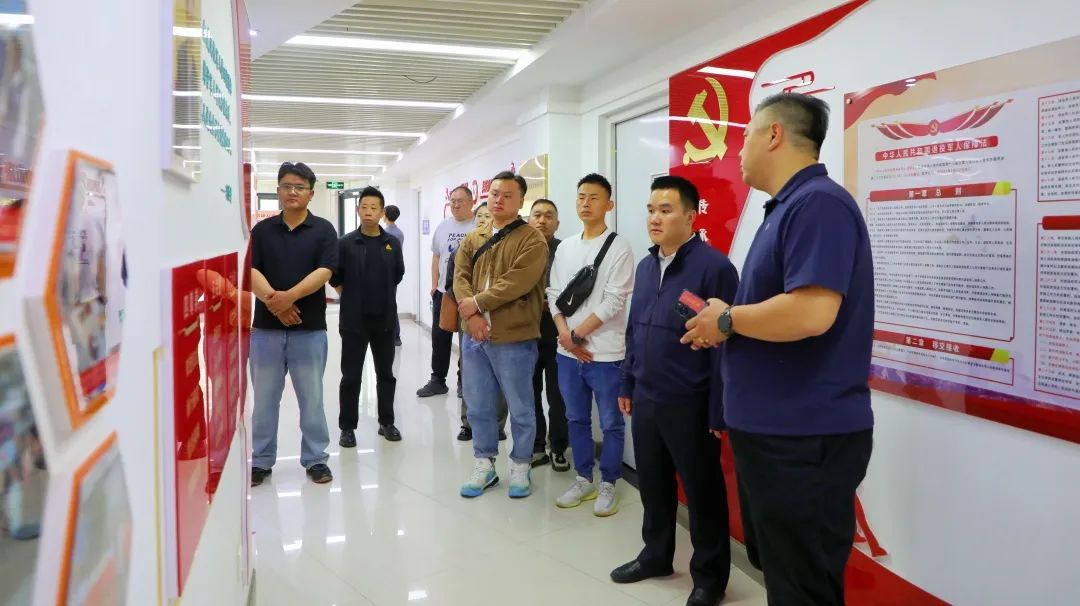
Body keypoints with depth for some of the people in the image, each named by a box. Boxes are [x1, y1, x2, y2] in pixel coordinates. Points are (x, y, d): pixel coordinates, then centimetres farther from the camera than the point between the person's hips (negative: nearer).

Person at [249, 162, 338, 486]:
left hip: (309, 328, -2)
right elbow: (250, 271, -3)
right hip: (266, 327, 2)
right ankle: (261, 460, 21)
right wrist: (271, 299, -20)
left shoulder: (323, 230, 1)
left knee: (311, 398, 6)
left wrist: (289, 296, -22)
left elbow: (324, 271, -10)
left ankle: (316, 459, 17)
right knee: (264, 398, 9)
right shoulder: (261, 230, 8)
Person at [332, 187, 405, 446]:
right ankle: (347, 427, 15)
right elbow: (334, 277, 1)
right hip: (354, 320, -2)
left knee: (386, 374, 12)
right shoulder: (346, 243, -5)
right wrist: (351, 298, 8)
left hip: (385, 319, 2)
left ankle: (387, 422, 25)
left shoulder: (392, 243, 1)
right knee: (351, 376, 4)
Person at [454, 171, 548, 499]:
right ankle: (485, 463, 29)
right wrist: (470, 313, -15)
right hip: (475, 336, 6)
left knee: (520, 409, 7)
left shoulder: (531, 240, -7)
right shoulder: (473, 239, 12)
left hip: (514, 340, -5)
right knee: (478, 406, 14)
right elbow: (460, 276, 2)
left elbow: (517, 283, -19)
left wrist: (478, 303, -17)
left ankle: (520, 467, 24)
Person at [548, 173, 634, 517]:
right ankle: (584, 480, 29)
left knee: (611, 423, 6)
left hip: (605, 353, -5)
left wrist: (579, 334, -11)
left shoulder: (618, 248, -8)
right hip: (567, 351, 6)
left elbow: (613, 301, -14)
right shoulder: (565, 247, 10)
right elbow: (554, 293, 8)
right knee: (576, 419, 15)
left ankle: (608, 485, 21)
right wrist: (565, 334, -7)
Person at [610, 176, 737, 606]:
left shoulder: (714, 266, -15)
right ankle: (656, 554, 39)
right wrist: (627, 384, 17)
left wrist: (719, 410, -16)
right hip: (645, 400, 7)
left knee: (702, 493, 9)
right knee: (652, 485, 19)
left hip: (690, 405, -7)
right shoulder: (646, 266, 9)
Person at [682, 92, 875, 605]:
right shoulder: (788, 207, 14)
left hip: (805, 439, -10)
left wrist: (728, 319, -15)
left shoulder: (817, 203, -18)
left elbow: (809, 313, -30)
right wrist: (721, 328, 6)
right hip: (771, 430, 10)